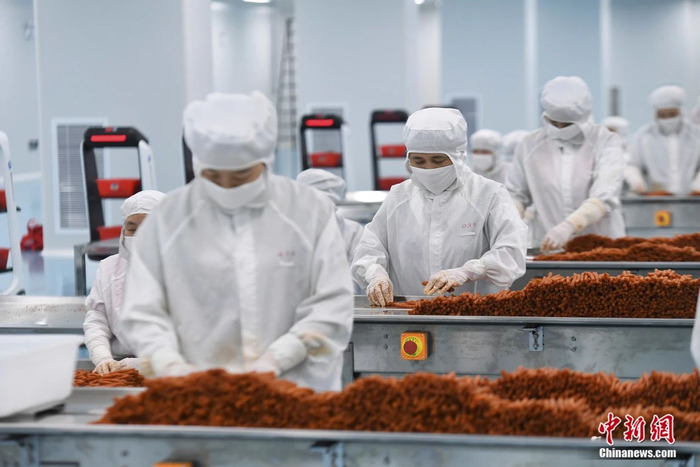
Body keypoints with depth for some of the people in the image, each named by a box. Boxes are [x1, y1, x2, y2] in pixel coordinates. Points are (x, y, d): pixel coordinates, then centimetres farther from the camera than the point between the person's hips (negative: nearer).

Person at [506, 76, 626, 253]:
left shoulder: (606, 143, 1)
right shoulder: (531, 145, 10)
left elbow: (604, 197, -12)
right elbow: (516, 193, 18)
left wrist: (569, 227, -27)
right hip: (547, 247, 2)